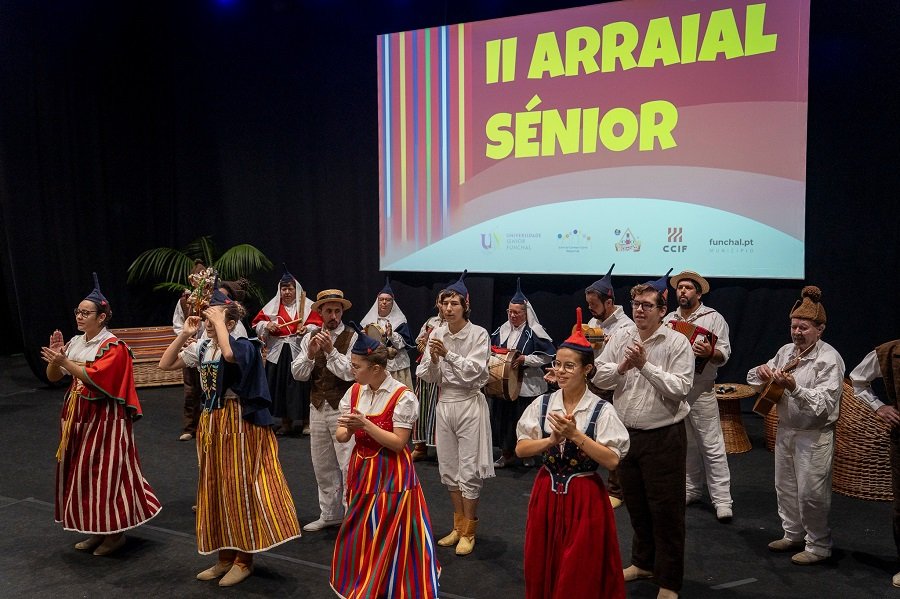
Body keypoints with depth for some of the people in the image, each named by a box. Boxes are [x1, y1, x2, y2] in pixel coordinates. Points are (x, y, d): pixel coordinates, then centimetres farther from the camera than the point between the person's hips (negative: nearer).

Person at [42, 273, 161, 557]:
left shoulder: (113, 346, -13)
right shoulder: (75, 342, 9)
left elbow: (94, 377, -24)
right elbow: (52, 377, 9)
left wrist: (64, 361, -26)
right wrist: (55, 357, -8)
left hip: (104, 418, -8)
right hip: (77, 415, 8)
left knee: (105, 472, -3)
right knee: (81, 471, 11)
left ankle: (115, 533, 11)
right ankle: (97, 530, 24)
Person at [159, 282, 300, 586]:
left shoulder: (243, 346, -14)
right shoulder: (202, 347, 7)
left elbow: (229, 353, -38)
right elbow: (165, 364, 7)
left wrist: (219, 321, -25)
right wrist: (185, 334, -2)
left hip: (238, 423, -8)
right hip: (211, 423, 8)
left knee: (239, 487, -2)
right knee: (215, 487, 12)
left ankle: (244, 560, 12)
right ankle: (225, 556, 25)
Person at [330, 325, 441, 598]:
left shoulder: (403, 397, -18)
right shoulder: (354, 392, 1)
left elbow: (398, 443, -18)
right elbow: (341, 436, 5)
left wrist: (365, 424, -25)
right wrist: (346, 430, -19)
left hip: (390, 476, -6)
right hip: (361, 472, 6)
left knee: (387, 540, 2)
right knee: (358, 537, 17)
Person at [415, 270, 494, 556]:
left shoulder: (479, 334, -8)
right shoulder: (437, 334, 3)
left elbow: (473, 372, -16)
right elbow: (431, 377, 3)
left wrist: (447, 354, -24)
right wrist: (433, 359, -16)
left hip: (469, 403, -5)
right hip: (444, 402, 5)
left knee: (469, 469, 0)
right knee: (449, 468, 12)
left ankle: (468, 531, 13)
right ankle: (458, 525, 27)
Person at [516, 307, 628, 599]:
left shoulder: (602, 410, -11)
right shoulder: (542, 404, -1)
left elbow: (612, 460, -16)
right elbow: (521, 449, -2)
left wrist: (576, 435, -23)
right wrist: (552, 440, -17)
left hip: (585, 496, -3)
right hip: (547, 491, 4)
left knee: (580, 574, 8)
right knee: (543, 569, 14)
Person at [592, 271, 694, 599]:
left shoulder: (677, 342, -9)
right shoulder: (620, 338, 3)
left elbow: (679, 387, -18)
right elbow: (598, 377, 0)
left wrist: (645, 365, -21)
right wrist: (622, 366, -17)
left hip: (663, 437, -5)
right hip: (626, 433, 5)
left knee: (666, 510, 4)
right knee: (636, 505, 19)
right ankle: (644, 562, 39)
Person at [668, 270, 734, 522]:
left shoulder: (713, 318, -2)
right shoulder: (669, 320, 11)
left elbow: (724, 354, -7)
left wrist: (710, 352, -27)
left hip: (701, 391, -4)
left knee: (712, 446, -4)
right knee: (685, 444, 14)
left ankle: (722, 499, 2)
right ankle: (691, 489, 27)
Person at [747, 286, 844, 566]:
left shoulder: (829, 359, -15)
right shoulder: (786, 351, 5)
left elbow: (825, 404, -25)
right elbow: (754, 379, 14)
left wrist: (794, 388, -38)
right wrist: (762, 372, -9)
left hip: (814, 436, -7)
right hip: (785, 430, 7)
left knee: (810, 493, 0)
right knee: (784, 486, 18)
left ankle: (818, 546, 19)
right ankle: (793, 535, 35)